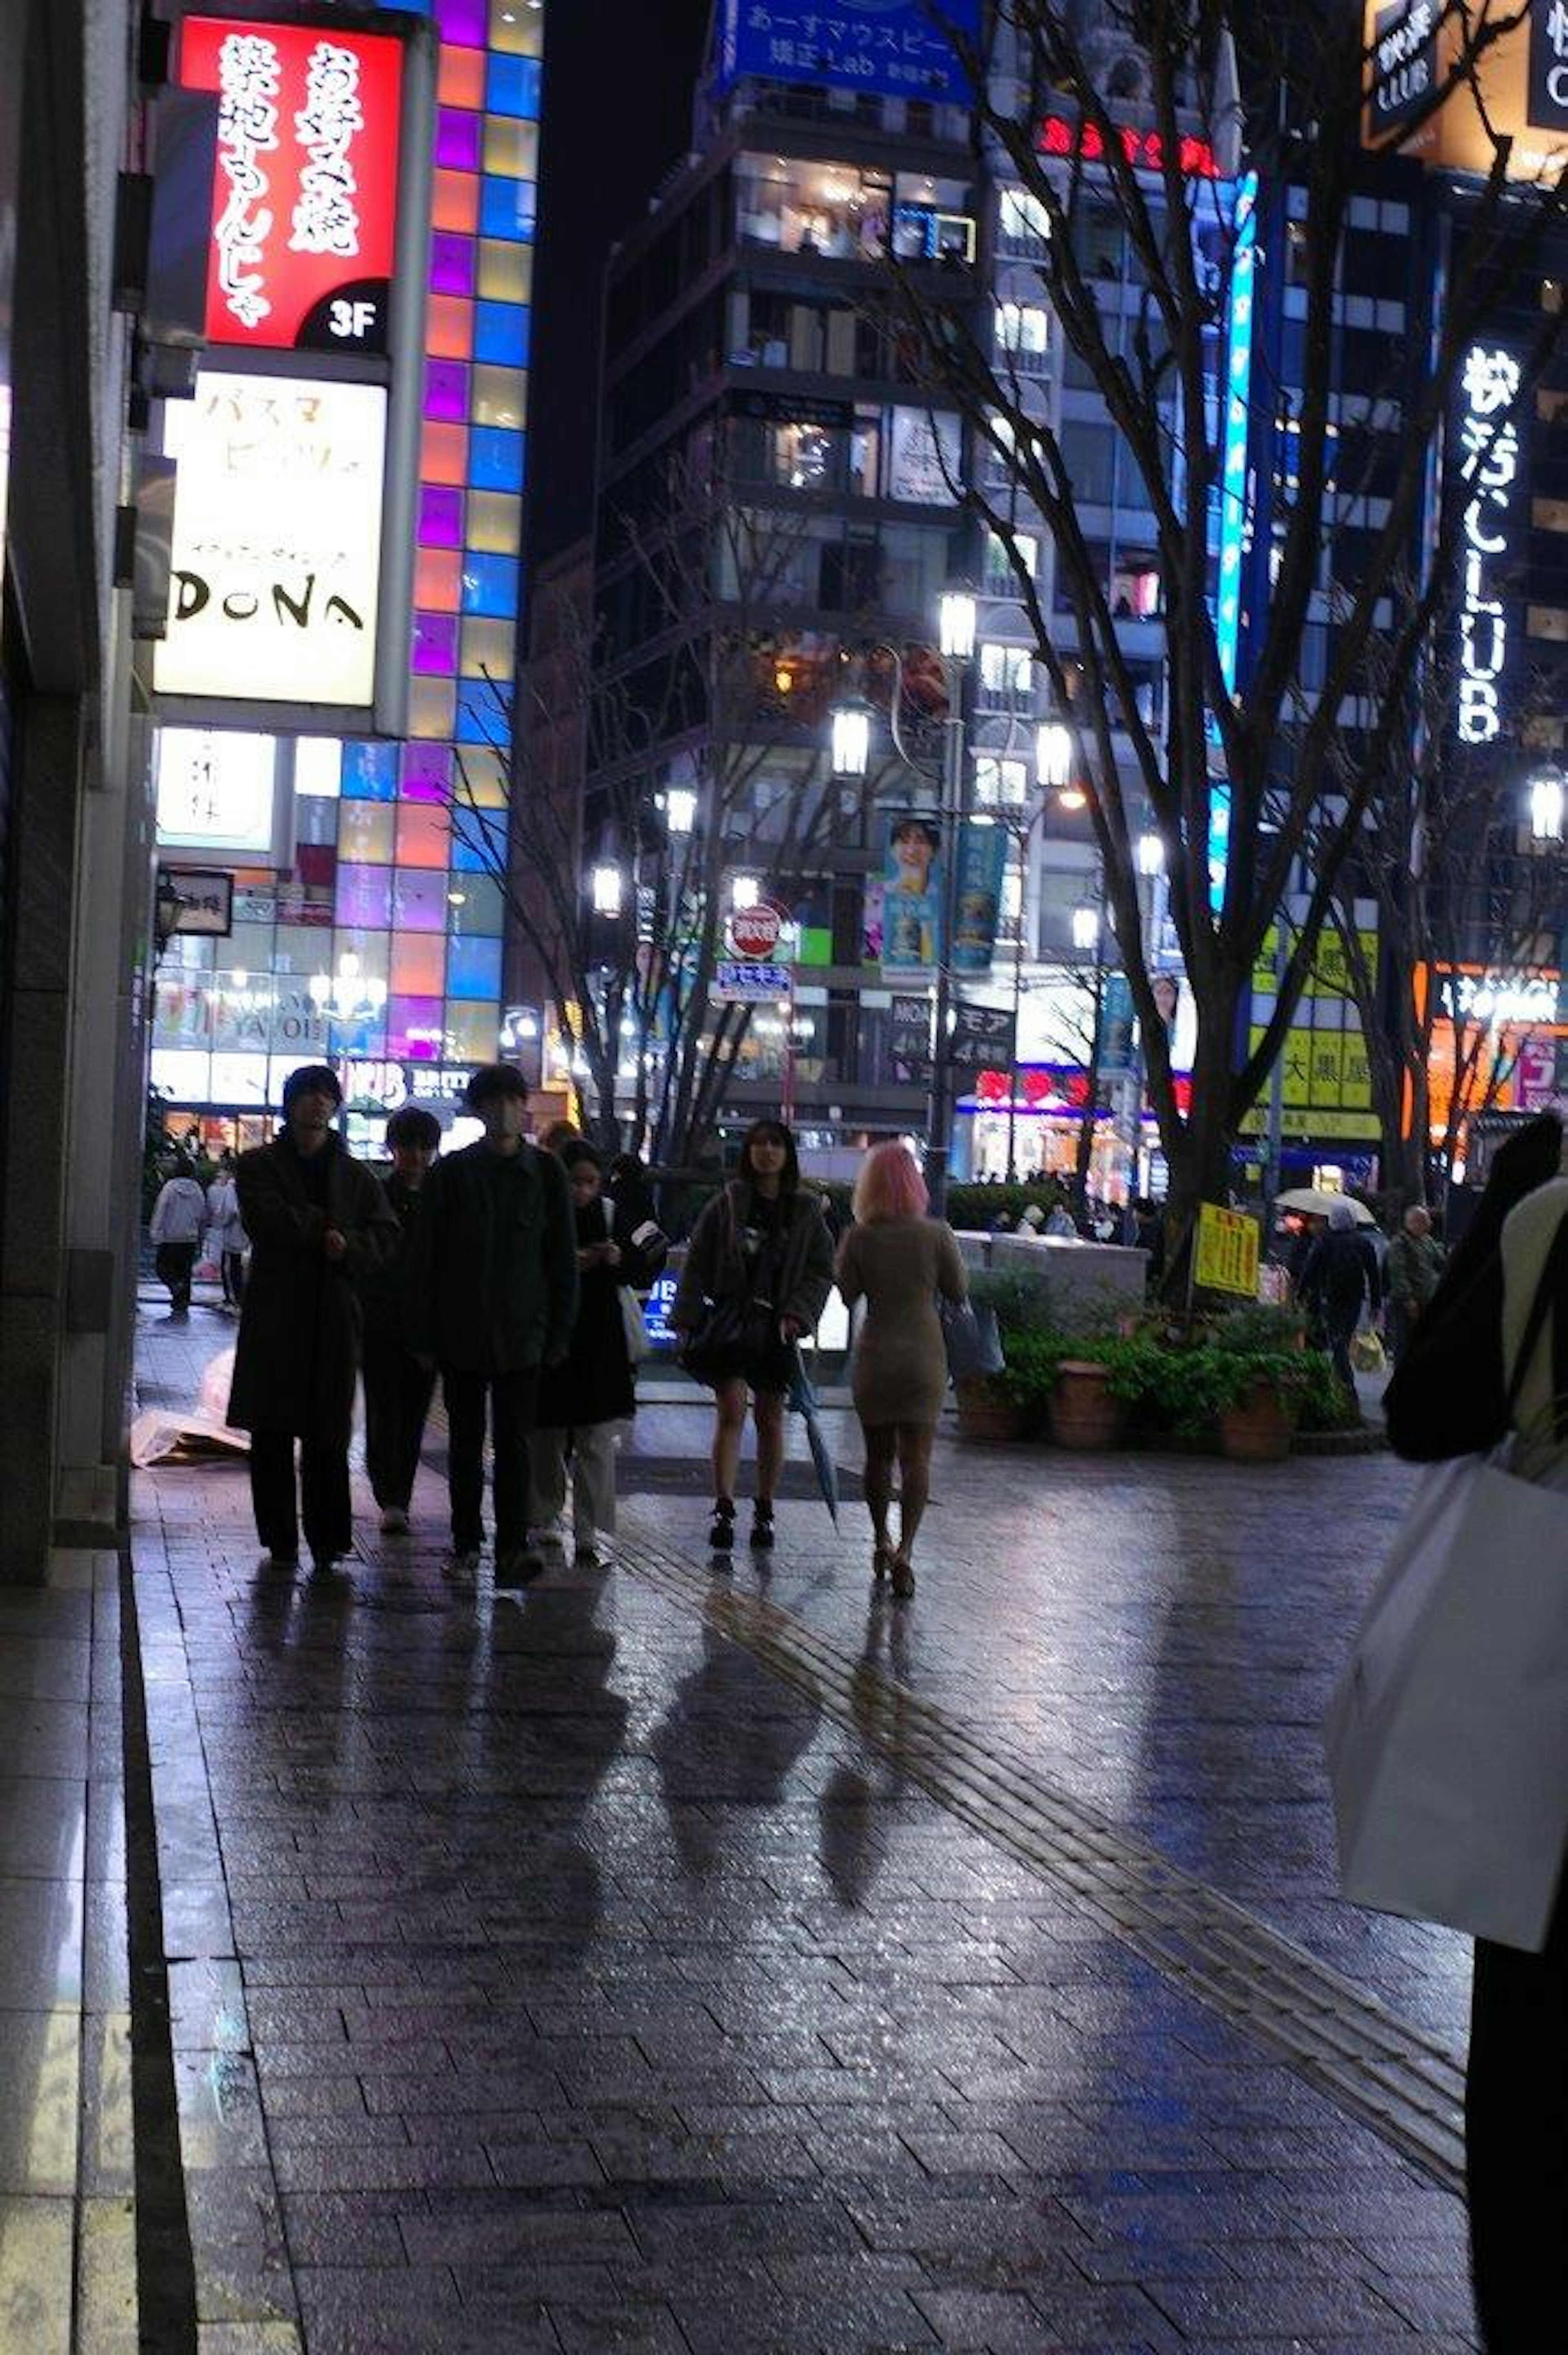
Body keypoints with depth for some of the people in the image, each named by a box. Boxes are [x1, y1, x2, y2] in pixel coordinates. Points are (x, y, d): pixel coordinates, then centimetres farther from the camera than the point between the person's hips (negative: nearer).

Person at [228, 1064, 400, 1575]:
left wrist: (350, 1247, -12)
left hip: (334, 1316, 1)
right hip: (274, 1315, -1)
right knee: (272, 1432, 0)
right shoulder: (259, 1166, 7)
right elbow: (267, 1220, -11)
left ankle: (327, 1539, 1)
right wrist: (324, 1229, -10)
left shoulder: (355, 1175, 14)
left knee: (327, 1435, -2)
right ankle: (280, 1538, 7)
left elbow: (387, 1236, 6)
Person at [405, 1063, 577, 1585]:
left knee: (514, 1441, -7)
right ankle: (466, 1543, 18)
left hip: (522, 1331, -1)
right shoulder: (452, 1172, 1)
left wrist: (560, 1331, 1)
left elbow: (562, 1258, 5)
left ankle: (513, 1547, -11)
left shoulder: (546, 1172, 2)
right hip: (461, 1331, 1)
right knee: (465, 1441, 9)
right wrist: (423, 1332, -1)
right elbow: (424, 1255, 2)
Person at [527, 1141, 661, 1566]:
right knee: (544, 1439, 10)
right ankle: (543, 1520, 27)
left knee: (597, 1443, -4)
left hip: (599, 1343, 0)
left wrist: (619, 1259, -17)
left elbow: (644, 1275, 3)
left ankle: (593, 1534, -4)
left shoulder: (613, 1214, 3)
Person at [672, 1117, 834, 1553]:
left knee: (770, 1420, 9)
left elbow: (822, 1270, 4)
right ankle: (724, 1509, -14)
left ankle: (764, 1511, 18)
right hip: (730, 1323, -2)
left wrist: (798, 1313, -10)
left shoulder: (805, 1212, 4)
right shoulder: (726, 1205, 1)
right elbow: (697, 1266, 2)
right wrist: (687, 1321, -3)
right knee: (731, 1414, -10)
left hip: (778, 1329, 2)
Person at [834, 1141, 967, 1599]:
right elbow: (958, 1292, 0)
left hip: (874, 1356, 1)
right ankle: (904, 1550, -13)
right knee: (916, 1458, 0)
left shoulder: (858, 1238, -8)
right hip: (924, 1355, -1)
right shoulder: (936, 1234, -9)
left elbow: (847, 1295, 0)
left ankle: (881, 1544, 26)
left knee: (878, 1454, 16)